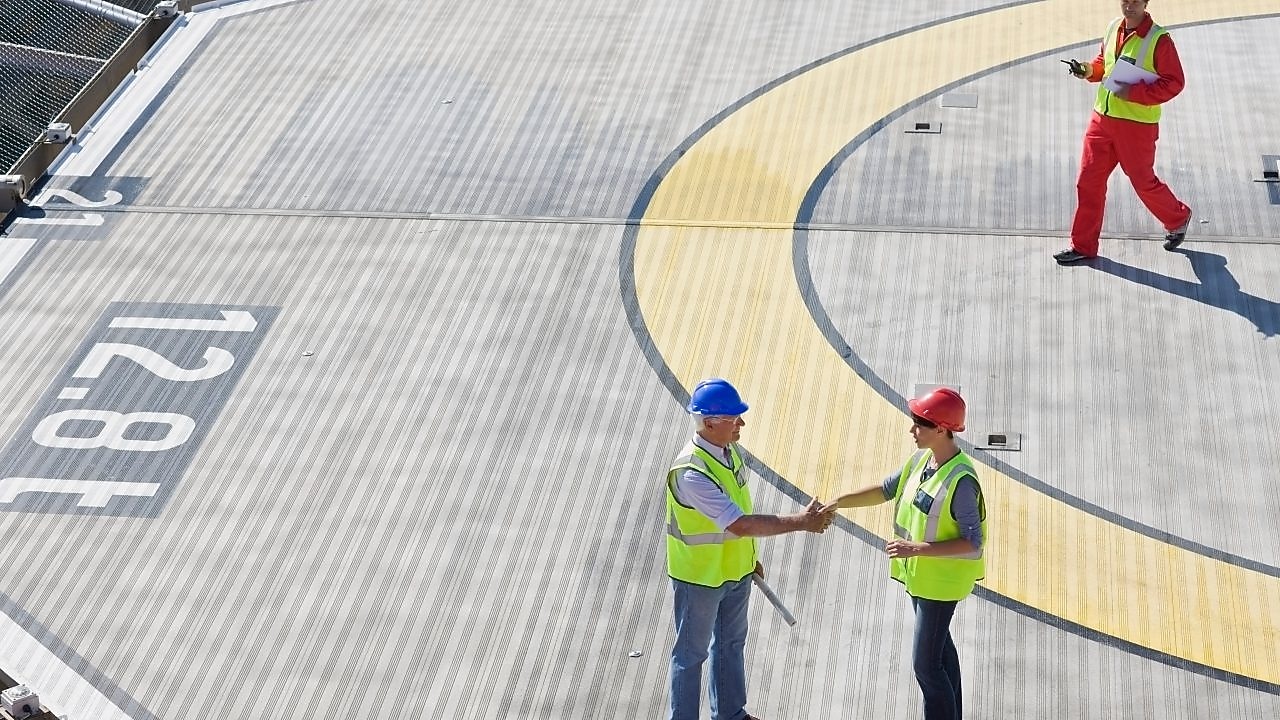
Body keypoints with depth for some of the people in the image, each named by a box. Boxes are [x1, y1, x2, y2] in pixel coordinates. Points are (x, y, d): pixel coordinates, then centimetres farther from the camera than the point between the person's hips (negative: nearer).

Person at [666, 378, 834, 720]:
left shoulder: (729, 449, -5)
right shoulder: (691, 472, -34)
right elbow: (739, 524, -38)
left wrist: (749, 556, 18)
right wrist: (801, 522, -35)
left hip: (735, 569, 9)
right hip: (700, 577, -9)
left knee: (731, 643, 24)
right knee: (692, 653, 9)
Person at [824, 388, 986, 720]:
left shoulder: (960, 481, -29)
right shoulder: (922, 459, -3)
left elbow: (973, 543, -27)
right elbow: (887, 489, 11)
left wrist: (916, 549, -32)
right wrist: (839, 502, 3)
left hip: (940, 579, -9)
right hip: (920, 573, 9)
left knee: (926, 663, -5)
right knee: (939, 646, 24)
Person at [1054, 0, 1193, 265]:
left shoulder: (1159, 39, -15)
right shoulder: (1113, 29, 5)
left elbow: (1174, 82, -16)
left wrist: (1133, 93, -23)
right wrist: (1089, 70, -2)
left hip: (1137, 126, -6)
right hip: (1102, 118, 6)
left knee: (1143, 181, 8)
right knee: (1088, 180, 4)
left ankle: (1178, 219, 36)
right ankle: (1083, 245, 13)